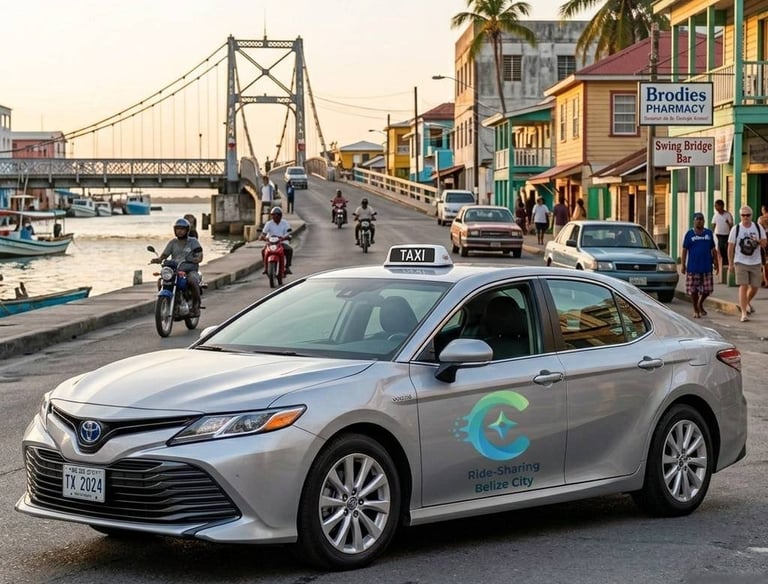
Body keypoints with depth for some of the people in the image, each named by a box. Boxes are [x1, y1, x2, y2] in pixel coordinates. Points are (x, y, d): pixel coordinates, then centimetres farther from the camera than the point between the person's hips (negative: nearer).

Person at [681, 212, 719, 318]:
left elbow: (713, 250, 13)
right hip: (693, 267, -2)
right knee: (693, 290, 1)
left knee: (707, 289, 2)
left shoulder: (709, 233, 8)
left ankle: (700, 304, 28)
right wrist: (683, 265, -4)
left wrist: (716, 264, 9)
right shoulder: (689, 234, 1)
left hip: (706, 267, 2)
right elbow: (684, 250, 1)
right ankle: (696, 310, 16)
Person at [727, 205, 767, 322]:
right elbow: (730, 247, 0)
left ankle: (747, 302, 39)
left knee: (754, 287, 8)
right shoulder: (736, 229, -3)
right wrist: (730, 264, -3)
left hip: (756, 263, 3)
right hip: (741, 263, -3)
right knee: (743, 286, -11)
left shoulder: (758, 228, 3)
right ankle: (744, 313, -10)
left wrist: (758, 241, -19)